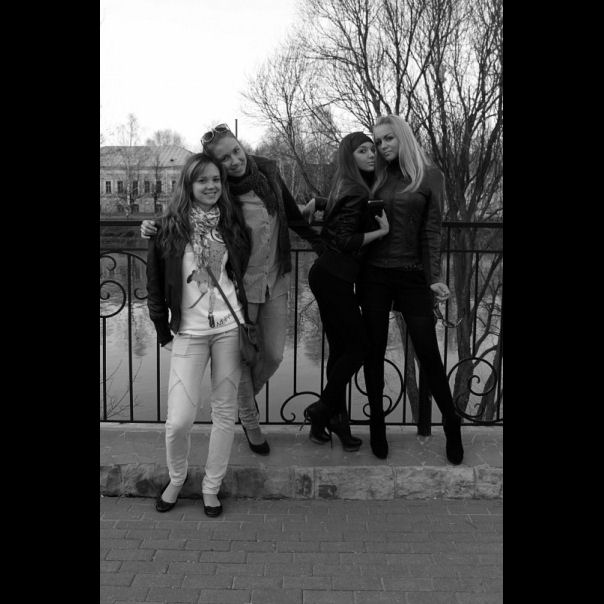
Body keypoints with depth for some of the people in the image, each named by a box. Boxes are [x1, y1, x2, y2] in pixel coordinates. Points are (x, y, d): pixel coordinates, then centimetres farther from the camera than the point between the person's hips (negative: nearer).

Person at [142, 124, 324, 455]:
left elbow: (292, 215, 10)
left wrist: (323, 246, 16)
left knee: (274, 355, 10)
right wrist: (153, 228, -24)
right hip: (240, 284, -4)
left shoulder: (267, 171, -4)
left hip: (275, 281, 4)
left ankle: (243, 399, 41)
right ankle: (250, 422, 32)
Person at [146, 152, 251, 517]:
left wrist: (247, 321, 6)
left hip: (230, 327, 2)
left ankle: (212, 486, 23)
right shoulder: (169, 228, -2)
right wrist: (164, 333, 3)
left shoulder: (233, 223, 5)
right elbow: (155, 285, 3)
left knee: (225, 411, 6)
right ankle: (176, 478, 24)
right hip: (189, 332, -2)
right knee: (179, 420, -6)